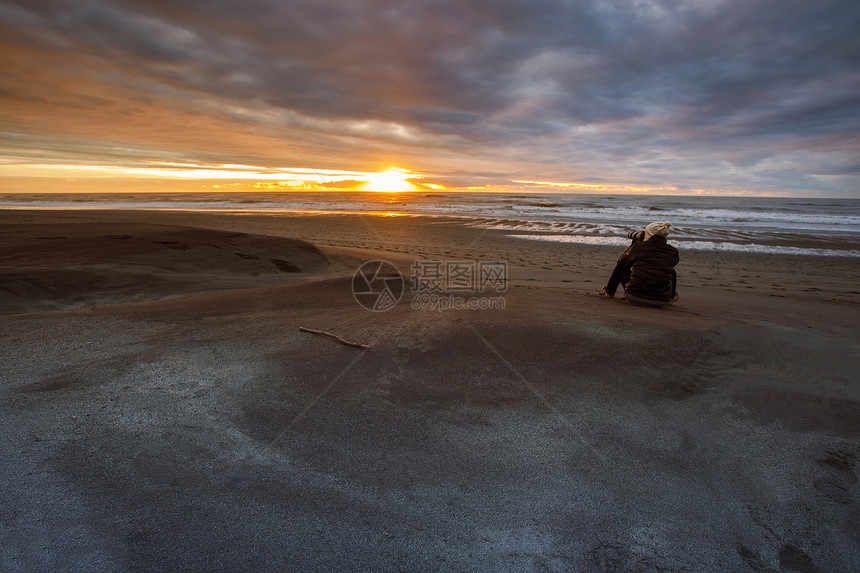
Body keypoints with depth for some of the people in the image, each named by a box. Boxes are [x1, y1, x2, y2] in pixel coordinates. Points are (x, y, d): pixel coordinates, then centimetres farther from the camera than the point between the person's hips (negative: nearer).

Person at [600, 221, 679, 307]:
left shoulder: (638, 246, -7)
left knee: (620, 266, 21)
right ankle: (672, 297, 49)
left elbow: (620, 262, 10)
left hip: (634, 297, -2)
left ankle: (609, 291, 38)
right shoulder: (673, 252, -1)